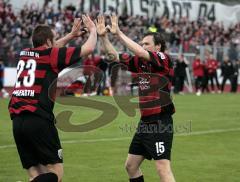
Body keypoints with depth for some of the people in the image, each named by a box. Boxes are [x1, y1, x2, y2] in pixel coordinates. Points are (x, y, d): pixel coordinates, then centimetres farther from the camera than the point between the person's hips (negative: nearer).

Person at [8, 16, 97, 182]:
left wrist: (71, 35, 43)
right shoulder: (50, 55, -1)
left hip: (17, 121, 7)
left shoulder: (25, 54, 17)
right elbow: (88, 48, 3)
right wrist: (93, 30, 22)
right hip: (39, 120, -7)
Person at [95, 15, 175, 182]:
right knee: (130, 166, 14)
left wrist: (118, 33, -18)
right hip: (145, 123, 9)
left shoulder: (164, 59, -10)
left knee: (163, 168, -15)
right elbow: (114, 55, 15)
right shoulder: (140, 62, 10)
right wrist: (103, 36, 4)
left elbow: (138, 52, -25)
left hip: (160, 123, -9)